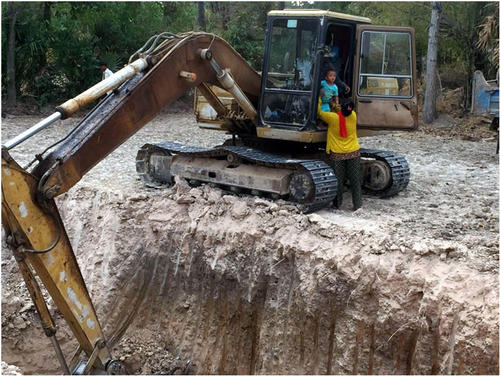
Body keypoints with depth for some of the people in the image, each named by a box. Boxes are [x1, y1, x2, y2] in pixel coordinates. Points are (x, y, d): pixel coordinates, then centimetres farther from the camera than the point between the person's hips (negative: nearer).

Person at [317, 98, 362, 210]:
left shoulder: (332, 118, -17)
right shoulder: (353, 116, -9)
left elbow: (319, 112, -2)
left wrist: (319, 100, 10)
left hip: (337, 154, -2)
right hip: (354, 153, 2)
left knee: (338, 180, 6)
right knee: (355, 180, 8)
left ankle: (337, 204, 15)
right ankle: (357, 205, 12)